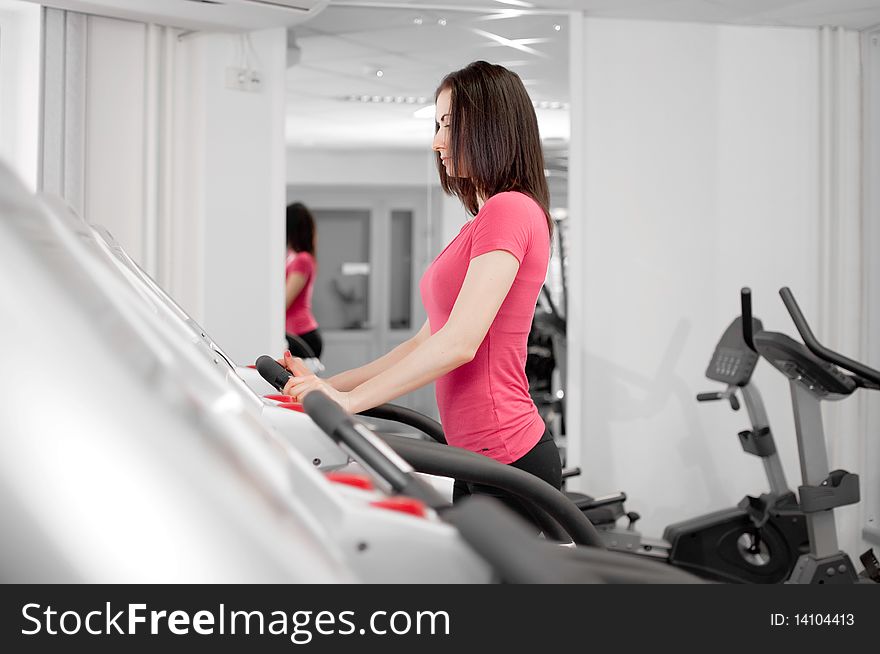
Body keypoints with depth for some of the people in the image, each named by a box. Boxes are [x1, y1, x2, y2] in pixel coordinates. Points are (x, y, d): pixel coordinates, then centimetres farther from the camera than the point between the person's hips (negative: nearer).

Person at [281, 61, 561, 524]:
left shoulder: (509, 211, -13)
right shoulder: (489, 219, 19)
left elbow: (459, 343, -21)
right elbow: (430, 340, 19)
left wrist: (350, 399, -18)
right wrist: (331, 384, 13)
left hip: (507, 462, -9)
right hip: (481, 458, 9)